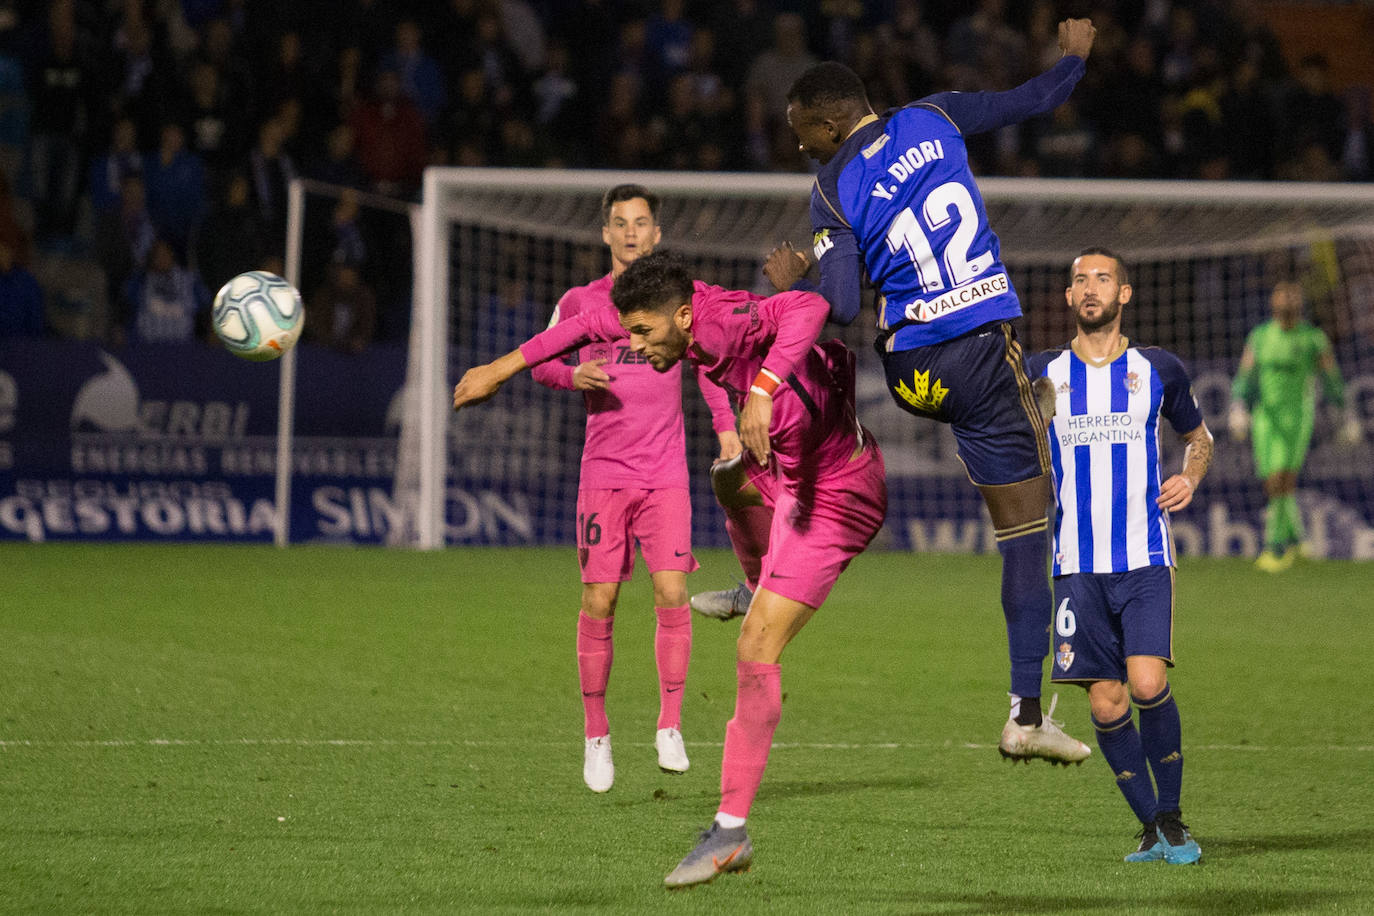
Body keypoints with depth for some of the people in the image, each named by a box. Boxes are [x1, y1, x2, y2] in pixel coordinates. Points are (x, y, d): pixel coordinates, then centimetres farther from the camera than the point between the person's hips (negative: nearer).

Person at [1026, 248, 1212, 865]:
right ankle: (1151, 828, 13)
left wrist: (1190, 478, 1)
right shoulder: (1041, 374, 6)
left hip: (1145, 558, -1)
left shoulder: (1158, 370, 6)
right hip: (1078, 564, 1)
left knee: (1148, 682, -18)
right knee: (1106, 704, -2)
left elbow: (1198, 436, 21)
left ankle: (1173, 818, -2)